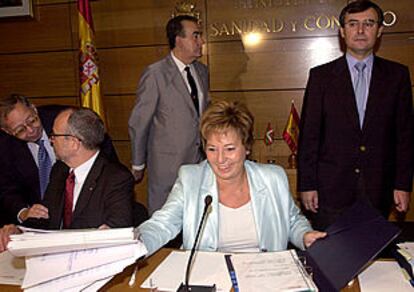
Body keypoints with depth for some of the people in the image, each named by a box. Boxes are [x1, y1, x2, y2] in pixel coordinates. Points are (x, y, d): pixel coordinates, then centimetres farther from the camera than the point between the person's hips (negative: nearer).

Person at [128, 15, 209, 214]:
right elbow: (138, 123, -5)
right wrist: (138, 165, 1)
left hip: (200, 162, 6)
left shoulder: (201, 71, 11)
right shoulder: (155, 74, -10)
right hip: (166, 166, -5)